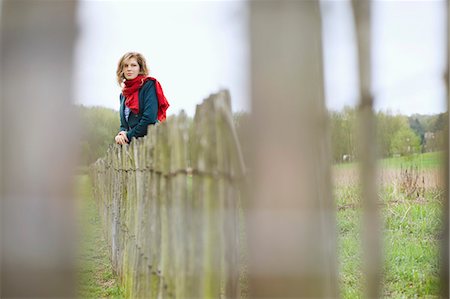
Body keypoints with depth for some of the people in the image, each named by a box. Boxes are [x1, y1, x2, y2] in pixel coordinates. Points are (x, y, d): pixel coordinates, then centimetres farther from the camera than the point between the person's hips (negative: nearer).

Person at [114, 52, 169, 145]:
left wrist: (129, 135, -7)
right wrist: (121, 134, -1)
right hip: (130, 144, 5)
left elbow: (149, 118, -11)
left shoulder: (149, 85, -1)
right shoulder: (123, 95, 19)